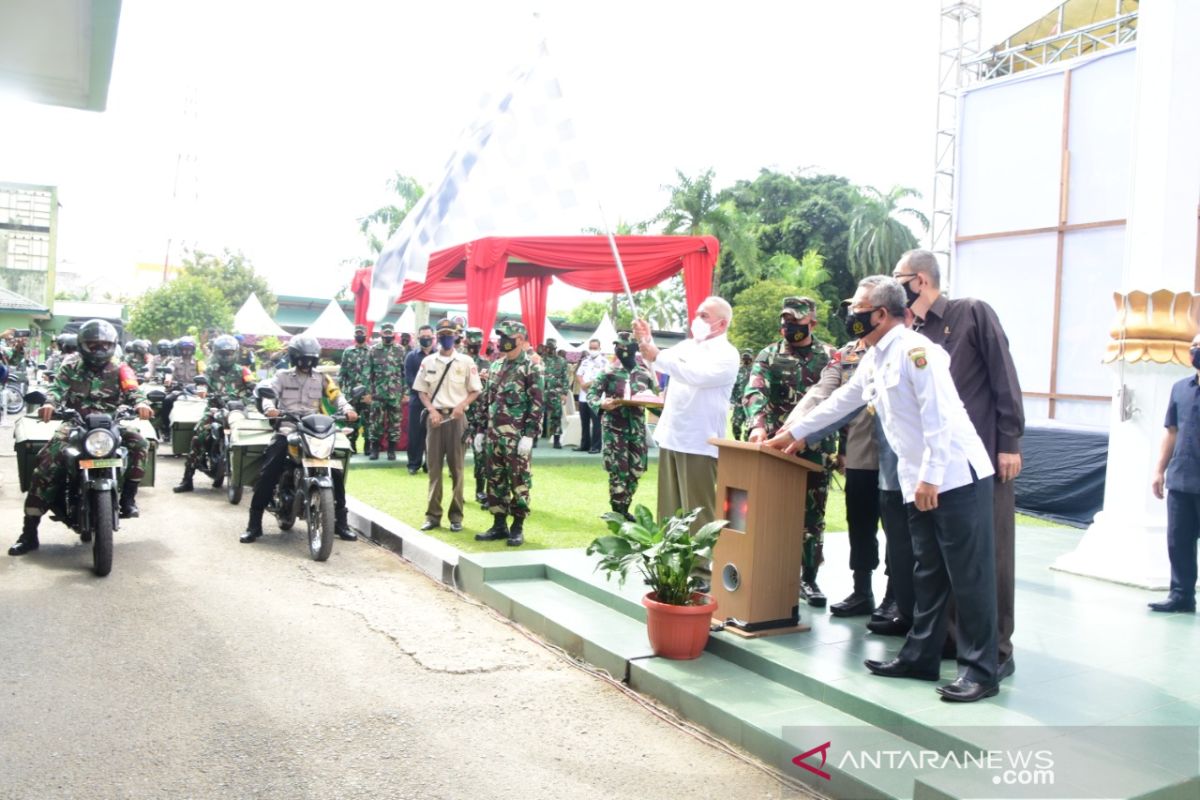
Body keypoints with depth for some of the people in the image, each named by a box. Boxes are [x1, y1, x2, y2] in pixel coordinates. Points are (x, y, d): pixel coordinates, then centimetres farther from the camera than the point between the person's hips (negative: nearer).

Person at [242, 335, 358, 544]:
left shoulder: (322, 378, 12)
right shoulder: (282, 376, 7)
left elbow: (337, 395, 3)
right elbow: (268, 391, -9)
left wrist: (348, 409, -19)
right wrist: (269, 407, -32)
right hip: (287, 430, -2)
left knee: (336, 473, -6)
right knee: (267, 475, -13)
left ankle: (341, 522, 6)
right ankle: (254, 524, -3)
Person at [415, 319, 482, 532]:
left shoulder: (466, 361, 2)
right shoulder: (428, 361, 8)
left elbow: (475, 390, 3)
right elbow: (421, 390, 9)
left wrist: (462, 405, -13)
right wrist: (431, 410, -7)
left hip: (456, 417, -2)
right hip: (435, 416, 2)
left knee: (456, 467, 2)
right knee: (434, 467, 3)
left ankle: (456, 515, 8)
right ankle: (433, 514, 8)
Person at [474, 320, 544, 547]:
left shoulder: (531, 368, -8)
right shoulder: (496, 366, 14)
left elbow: (536, 405, -12)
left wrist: (529, 435, -18)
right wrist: (481, 430, 14)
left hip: (516, 437, -7)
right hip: (494, 435, 7)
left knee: (519, 482, 1)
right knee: (495, 481, 10)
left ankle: (518, 527, 8)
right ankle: (499, 524, 19)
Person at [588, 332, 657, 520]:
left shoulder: (645, 374, 4)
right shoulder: (608, 373, -4)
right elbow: (591, 394, -6)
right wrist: (602, 403, -27)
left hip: (637, 428, 4)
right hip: (615, 429, -4)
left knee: (635, 470, 9)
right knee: (618, 471, -5)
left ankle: (624, 509, 24)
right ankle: (617, 512, 5)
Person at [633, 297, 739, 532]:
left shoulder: (727, 354, -7)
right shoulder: (686, 346, 17)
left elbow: (697, 376, -23)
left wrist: (657, 356, -26)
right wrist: (646, 341, 0)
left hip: (699, 442, -7)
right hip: (671, 437, 7)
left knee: (696, 512, -4)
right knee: (669, 508, 13)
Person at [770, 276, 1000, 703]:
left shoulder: (913, 349, -14)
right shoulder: (874, 359, 14)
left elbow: (939, 418, -19)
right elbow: (841, 400, 28)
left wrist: (931, 477, -21)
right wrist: (795, 432, 33)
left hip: (956, 476, -9)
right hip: (919, 483, 9)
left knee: (970, 575, -2)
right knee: (928, 573, 15)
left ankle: (981, 670, 5)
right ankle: (921, 656, 23)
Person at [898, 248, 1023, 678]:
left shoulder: (973, 312, -5)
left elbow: (1003, 377, -8)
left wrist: (1009, 443, -13)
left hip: (985, 456, -6)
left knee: (990, 554, 1)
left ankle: (997, 649, 10)